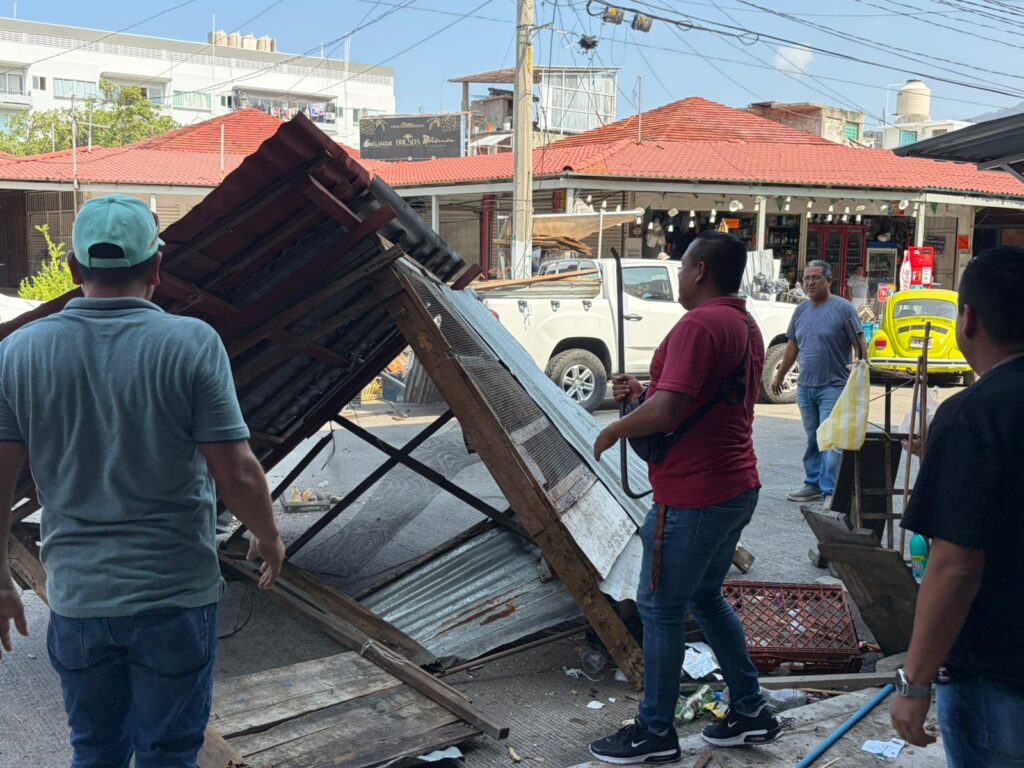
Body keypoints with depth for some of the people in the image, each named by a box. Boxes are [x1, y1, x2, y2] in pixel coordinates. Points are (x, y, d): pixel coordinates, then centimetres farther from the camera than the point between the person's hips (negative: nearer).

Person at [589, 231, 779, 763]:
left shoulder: (698, 326, -19)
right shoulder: (746, 326, 13)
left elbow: (667, 411, -28)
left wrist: (612, 431, -11)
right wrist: (641, 391, 11)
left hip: (692, 498, -10)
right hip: (735, 489, 10)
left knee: (660, 608, 3)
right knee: (705, 597, 22)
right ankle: (751, 713, 29)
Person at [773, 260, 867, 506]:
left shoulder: (843, 308, -5)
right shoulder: (801, 310, 13)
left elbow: (860, 345, -8)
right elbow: (792, 346, 21)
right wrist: (779, 376, 23)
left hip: (833, 387, -6)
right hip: (805, 387, 6)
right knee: (812, 439, 13)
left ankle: (830, 490, -9)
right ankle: (813, 484, 22)